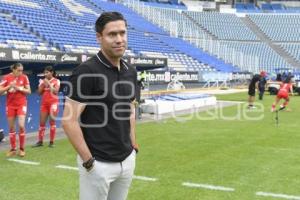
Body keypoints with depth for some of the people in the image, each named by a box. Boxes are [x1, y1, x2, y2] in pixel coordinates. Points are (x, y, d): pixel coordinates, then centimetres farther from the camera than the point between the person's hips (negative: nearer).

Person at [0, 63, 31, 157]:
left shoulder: (24, 77, -4)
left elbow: (29, 91, -1)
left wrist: (19, 88, -16)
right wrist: (9, 86, -20)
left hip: (21, 104, -1)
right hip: (10, 105, 1)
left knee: (21, 125, -11)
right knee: (11, 127, 6)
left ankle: (22, 149, 3)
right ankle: (13, 149, 17)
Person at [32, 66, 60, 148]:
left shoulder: (56, 81, -2)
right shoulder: (43, 81, 10)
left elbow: (55, 91, -15)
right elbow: (39, 92, 7)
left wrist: (48, 83, -14)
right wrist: (42, 84, -6)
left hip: (53, 103, -4)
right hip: (44, 103, 5)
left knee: (52, 122, -2)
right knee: (42, 122, 4)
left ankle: (51, 142, 4)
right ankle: (40, 141, 9)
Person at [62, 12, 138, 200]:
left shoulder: (130, 72, 6)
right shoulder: (86, 71, -15)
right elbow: (69, 121, -17)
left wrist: (133, 145, 12)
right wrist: (89, 161, -16)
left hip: (128, 160, 6)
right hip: (99, 163, -6)